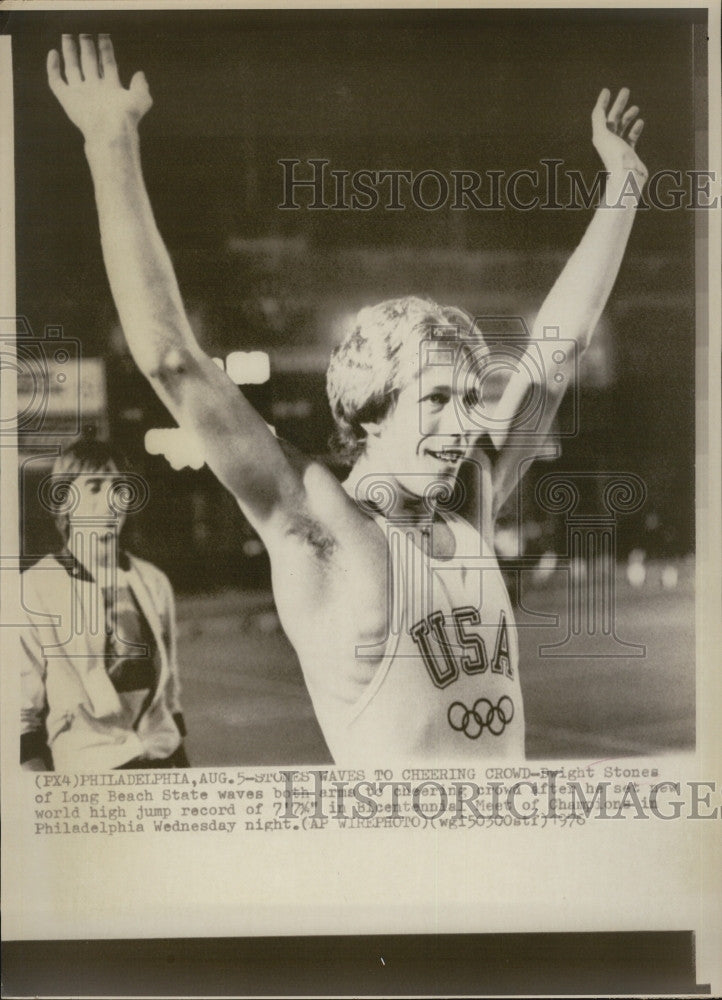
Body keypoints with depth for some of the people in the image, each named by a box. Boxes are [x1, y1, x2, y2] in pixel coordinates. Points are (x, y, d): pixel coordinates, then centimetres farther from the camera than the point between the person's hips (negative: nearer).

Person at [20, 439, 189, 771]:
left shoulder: (152, 582, 6)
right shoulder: (35, 590, -8)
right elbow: (21, 710, -6)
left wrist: (182, 760, 14)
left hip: (162, 761, 4)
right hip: (85, 769, -4)